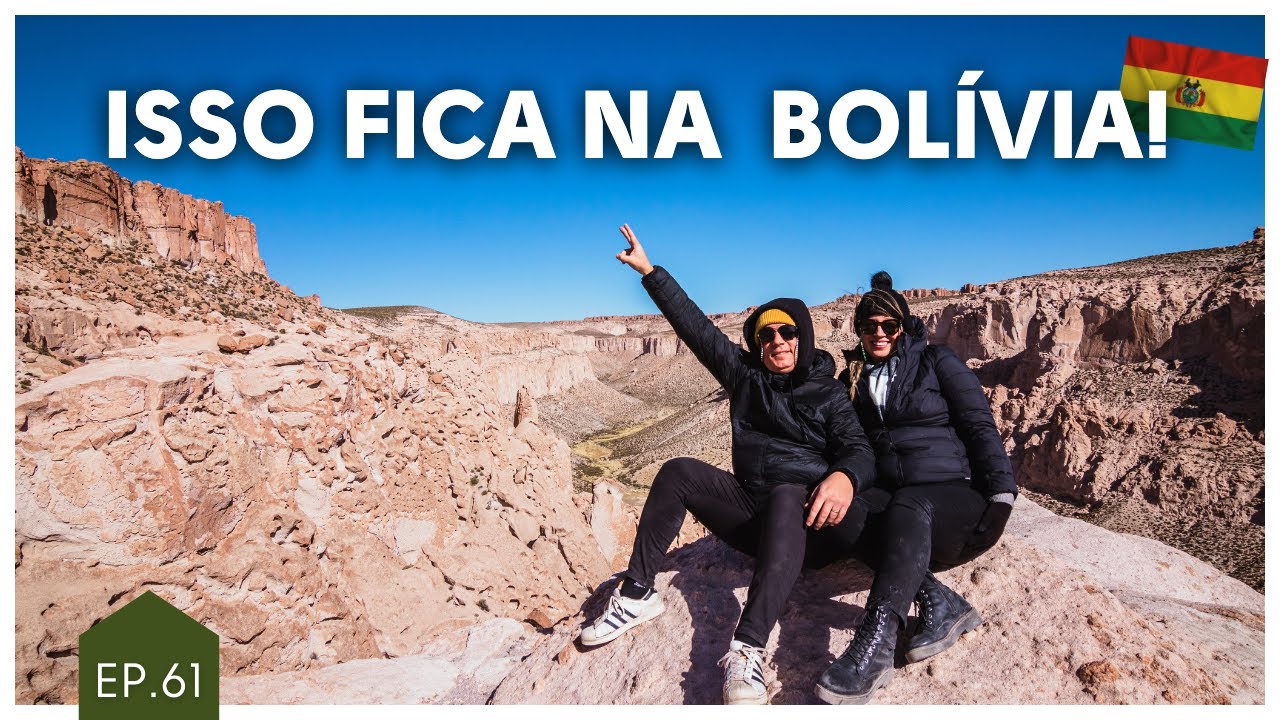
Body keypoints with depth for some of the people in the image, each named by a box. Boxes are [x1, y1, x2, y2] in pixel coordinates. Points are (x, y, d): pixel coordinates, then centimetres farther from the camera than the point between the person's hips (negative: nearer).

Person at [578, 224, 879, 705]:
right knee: (679, 472, -14)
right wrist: (649, 271, 7)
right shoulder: (745, 376, 11)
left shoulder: (828, 394, 3)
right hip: (753, 515, 4)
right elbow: (695, 325, 8)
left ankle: (748, 649, -53)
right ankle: (637, 593, -15)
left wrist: (846, 477, -35)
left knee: (784, 496, -38)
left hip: (808, 516, -4)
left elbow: (859, 449, -10)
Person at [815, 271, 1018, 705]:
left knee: (907, 507, -39)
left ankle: (874, 647, -55)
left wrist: (1001, 492, -11)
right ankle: (940, 602, -31)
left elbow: (980, 426, 2)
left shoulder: (936, 361, 8)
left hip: (955, 496, -3)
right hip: (890, 503, 4)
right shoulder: (852, 379, 18)